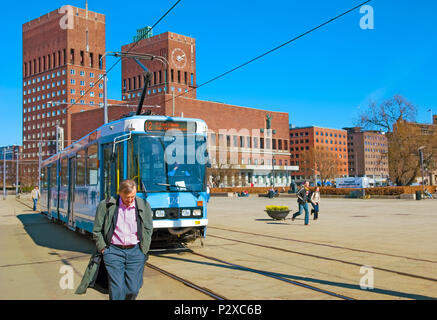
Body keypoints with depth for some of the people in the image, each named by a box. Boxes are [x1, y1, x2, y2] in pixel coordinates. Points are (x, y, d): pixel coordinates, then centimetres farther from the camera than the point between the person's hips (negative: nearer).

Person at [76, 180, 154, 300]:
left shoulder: (144, 206, 0)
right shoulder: (106, 205, -6)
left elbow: (148, 230, 7)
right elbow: (97, 231, 2)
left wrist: (143, 251, 2)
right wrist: (103, 249, -1)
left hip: (135, 251, 2)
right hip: (113, 251, -1)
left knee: (133, 290, 3)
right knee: (117, 290, -5)